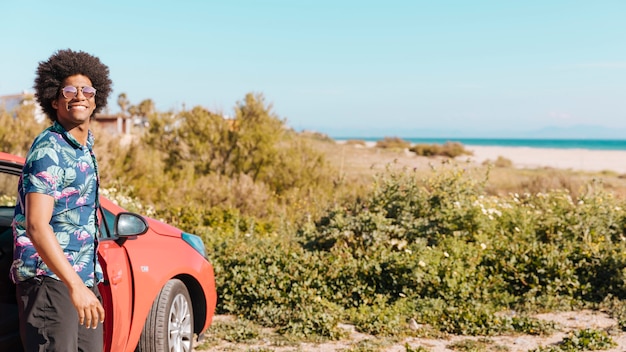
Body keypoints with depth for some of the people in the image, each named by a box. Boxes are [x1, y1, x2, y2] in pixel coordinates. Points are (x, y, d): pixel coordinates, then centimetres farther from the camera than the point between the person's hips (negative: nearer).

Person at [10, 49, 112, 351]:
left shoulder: (84, 147, 13)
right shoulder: (49, 150, -13)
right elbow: (37, 226, -24)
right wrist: (75, 285, -32)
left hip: (84, 277, 9)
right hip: (49, 278, -9)